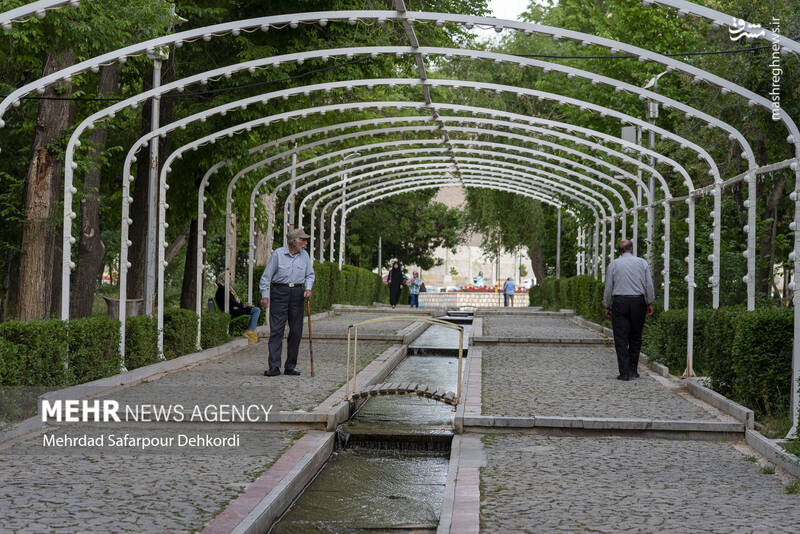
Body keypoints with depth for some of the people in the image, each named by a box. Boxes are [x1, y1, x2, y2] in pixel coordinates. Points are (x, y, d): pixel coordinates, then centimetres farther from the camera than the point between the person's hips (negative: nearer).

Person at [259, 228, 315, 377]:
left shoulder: (304, 255, 9)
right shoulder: (278, 254, -3)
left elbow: (310, 275, 15)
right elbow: (267, 275, -1)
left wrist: (308, 289, -4)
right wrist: (265, 295, -7)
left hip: (297, 293, 4)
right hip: (279, 292, -4)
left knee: (296, 331, 4)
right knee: (276, 330, -8)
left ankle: (291, 366, 13)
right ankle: (274, 367, -9)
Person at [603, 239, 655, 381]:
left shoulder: (613, 264, 4)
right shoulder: (642, 263, 7)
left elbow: (608, 287, 4)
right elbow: (649, 285, 5)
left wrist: (607, 307, 10)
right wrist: (650, 303, 12)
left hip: (619, 302, -1)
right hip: (638, 301, 2)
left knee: (621, 338, -2)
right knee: (635, 337, 11)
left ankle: (625, 372, -9)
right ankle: (633, 370, 11)